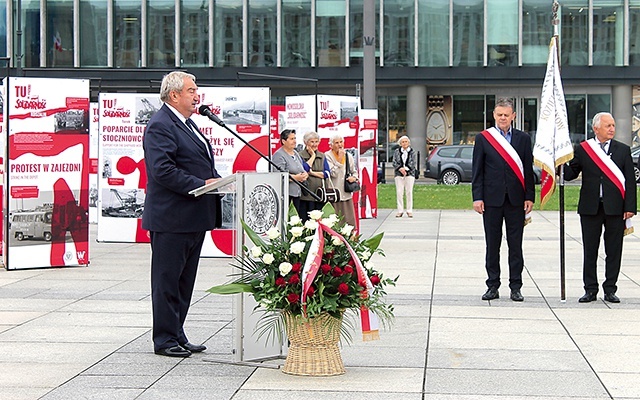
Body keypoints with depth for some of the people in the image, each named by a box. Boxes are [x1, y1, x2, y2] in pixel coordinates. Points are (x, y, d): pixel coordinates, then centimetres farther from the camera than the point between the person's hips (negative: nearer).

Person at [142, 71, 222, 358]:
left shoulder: (186, 124, 18)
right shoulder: (160, 126, -14)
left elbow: (201, 165, 26)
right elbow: (162, 170, -23)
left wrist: (217, 181, 7)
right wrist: (201, 185, -22)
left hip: (193, 217, 10)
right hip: (171, 218, -10)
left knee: (184, 280, 15)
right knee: (167, 279, -1)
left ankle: (177, 336, 23)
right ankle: (165, 339, 6)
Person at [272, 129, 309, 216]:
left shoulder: (296, 153, 19)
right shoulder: (279, 155, -8)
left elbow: (303, 169, 24)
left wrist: (304, 175, 1)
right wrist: (295, 177, -19)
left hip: (297, 192, 8)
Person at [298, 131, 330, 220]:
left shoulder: (322, 156, 15)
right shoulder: (300, 155, 1)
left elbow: (327, 173, 5)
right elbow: (304, 169, -16)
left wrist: (312, 173, -7)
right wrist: (313, 156, -4)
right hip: (306, 195, -4)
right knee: (305, 221, -5)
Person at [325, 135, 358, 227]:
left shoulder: (348, 156, 13)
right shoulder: (327, 156, -3)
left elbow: (354, 171, 24)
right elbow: (333, 173, -12)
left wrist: (354, 177, 2)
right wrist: (340, 159, -12)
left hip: (347, 194, 5)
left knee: (349, 221, 4)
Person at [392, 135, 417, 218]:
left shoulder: (412, 152, 6)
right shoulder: (397, 152, 9)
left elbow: (412, 163, -2)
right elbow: (394, 162, 2)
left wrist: (405, 169, -15)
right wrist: (400, 169, -15)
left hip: (409, 173, -1)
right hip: (398, 174, 1)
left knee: (409, 192, -2)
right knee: (399, 192, -2)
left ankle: (409, 211, 3)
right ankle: (400, 211, 2)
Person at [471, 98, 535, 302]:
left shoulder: (523, 139, 8)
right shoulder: (483, 138, 5)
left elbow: (528, 169, 7)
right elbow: (477, 170, 3)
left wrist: (529, 197, 0)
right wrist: (477, 197, -5)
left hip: (516, 199, 1)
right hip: (492, 199, -1)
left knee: (515, 244, 3)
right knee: (492, 244, 4)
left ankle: (515, 287, 8)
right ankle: (493, 286, 11)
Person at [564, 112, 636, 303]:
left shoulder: (623, 150, 6)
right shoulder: (582, 149, 4)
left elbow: (630, 180, 4)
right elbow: (570, 174, 3)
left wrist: (630, 207, -4)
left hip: (615, 208, 0)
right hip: (590, 208, 0)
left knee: (613, 251, 4)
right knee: (590, 251, 5)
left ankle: (610, 289, 14)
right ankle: (590, 289, 14)